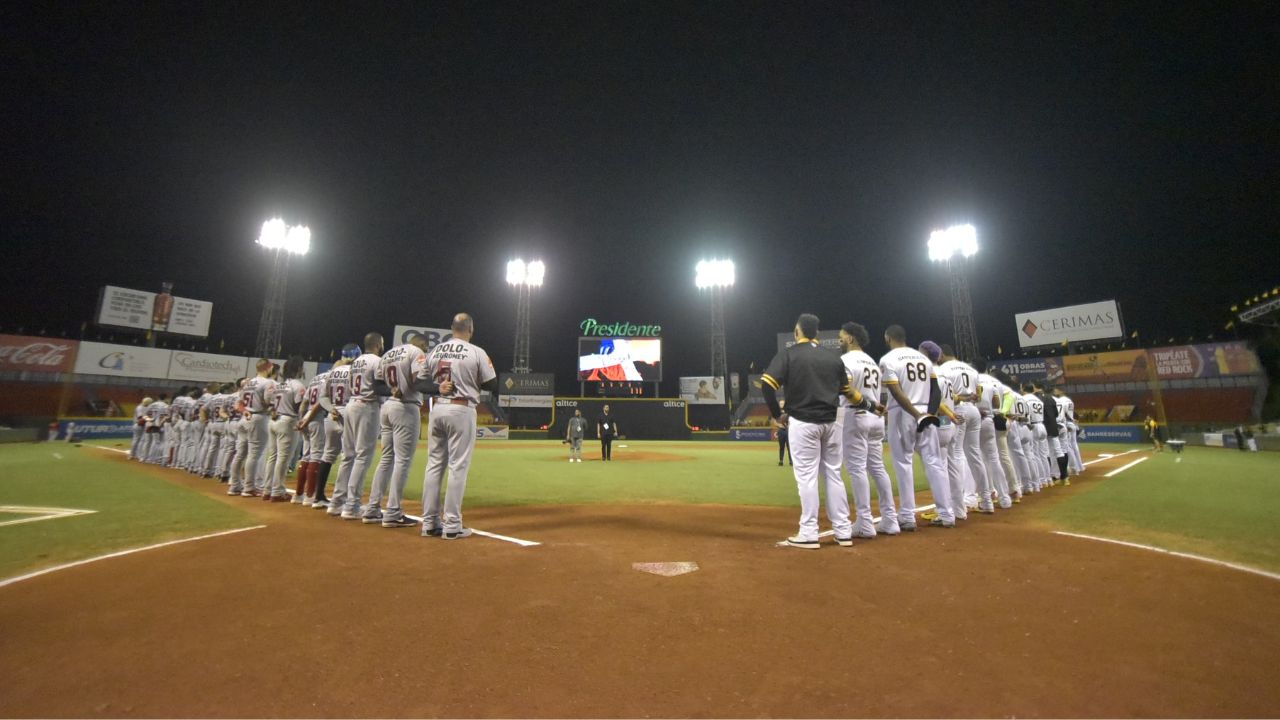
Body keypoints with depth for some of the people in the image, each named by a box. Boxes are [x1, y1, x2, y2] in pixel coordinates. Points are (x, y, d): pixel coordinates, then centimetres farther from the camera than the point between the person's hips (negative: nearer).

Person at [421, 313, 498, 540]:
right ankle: (452, 525, 2)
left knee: (434, 465, 11)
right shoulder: (476, 352, -7)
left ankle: (429, 523, 15)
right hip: (462, 411, -5)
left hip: (437, 409, 5)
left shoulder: (434, 352, 8)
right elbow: (492, 386, -4)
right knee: (458, 467, -1)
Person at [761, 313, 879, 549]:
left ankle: (808, 534, 3)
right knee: (834, 475, 12)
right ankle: (843, 531, 19)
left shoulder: (788, 354, -3)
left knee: (806, 476, -1)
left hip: (803, 423, -5)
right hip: (831, 423, 5)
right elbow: (847, 391, 16)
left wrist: (777, 414, -3)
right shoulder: (833, 357, 10)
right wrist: (868, 404, 33)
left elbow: (766, 384, -14)